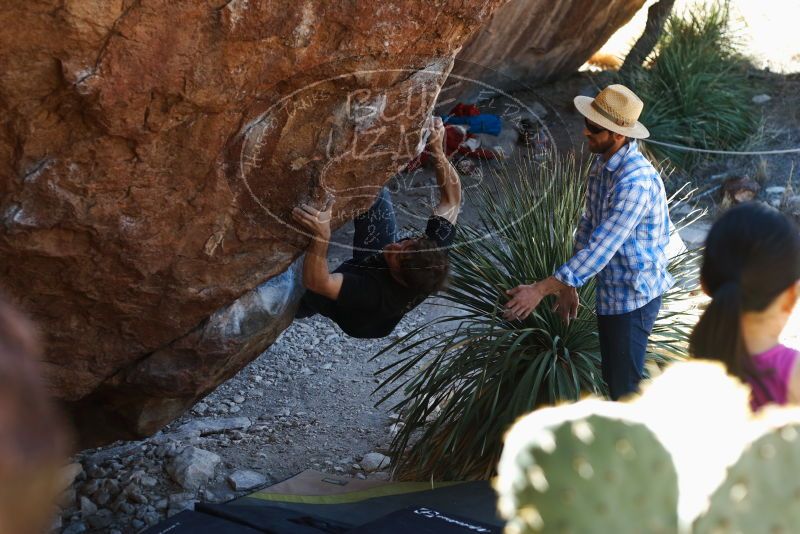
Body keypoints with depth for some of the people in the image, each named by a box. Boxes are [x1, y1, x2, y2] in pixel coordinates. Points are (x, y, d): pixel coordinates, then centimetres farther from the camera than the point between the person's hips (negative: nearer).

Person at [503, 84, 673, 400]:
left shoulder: (636, 181, -29)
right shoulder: (601, 164, 2)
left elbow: (601, 248, -32)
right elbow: (589, 225, 11)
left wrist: (542, 289, -33)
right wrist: (568, 286, 8)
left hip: (634, 294, -9)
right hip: (611, 291, 9)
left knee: (626, 386, 2)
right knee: (612, 375, 22)